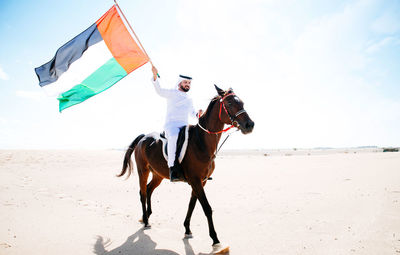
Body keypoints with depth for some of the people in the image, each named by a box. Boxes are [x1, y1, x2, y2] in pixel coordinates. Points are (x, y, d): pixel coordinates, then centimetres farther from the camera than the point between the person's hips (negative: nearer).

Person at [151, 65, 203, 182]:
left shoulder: (189, 99, 23)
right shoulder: (172, 93, 6)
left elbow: (192, 113, 35)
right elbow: (159, 90, -11)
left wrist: (198, 114, 12)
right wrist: (155, 75, -26)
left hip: (185, 126, 7)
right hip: (171, 125, -6)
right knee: (174, 137, -39)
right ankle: (173, 169, -41)